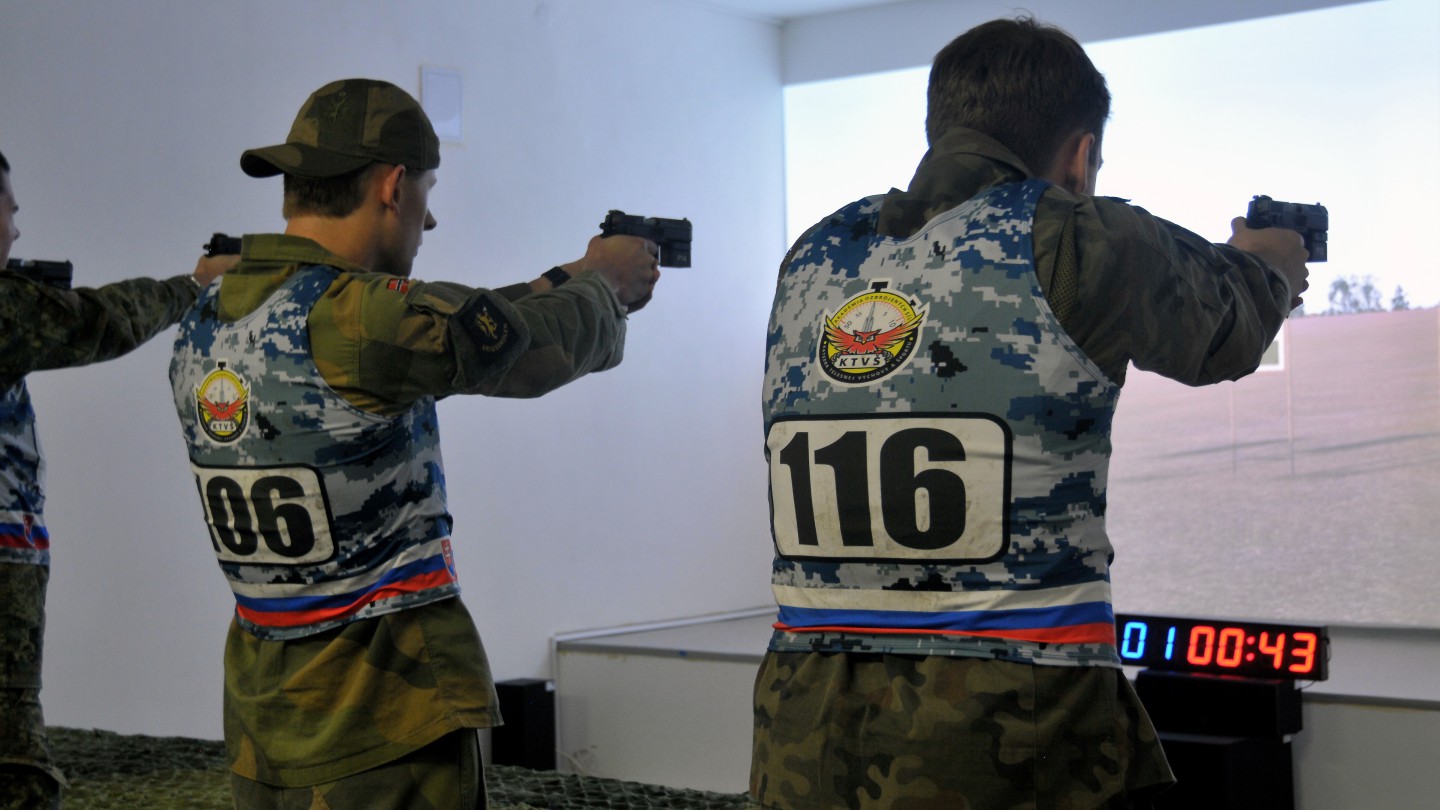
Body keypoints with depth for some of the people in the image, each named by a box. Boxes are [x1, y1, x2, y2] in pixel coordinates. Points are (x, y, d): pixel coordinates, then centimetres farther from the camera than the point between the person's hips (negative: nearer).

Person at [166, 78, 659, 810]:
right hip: (377, 734, -8)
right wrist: (603, 280, 14)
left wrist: (568, 280, 20)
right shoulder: (349, 318, -21)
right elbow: (534, 344, -7)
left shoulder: (203, 327, 4)